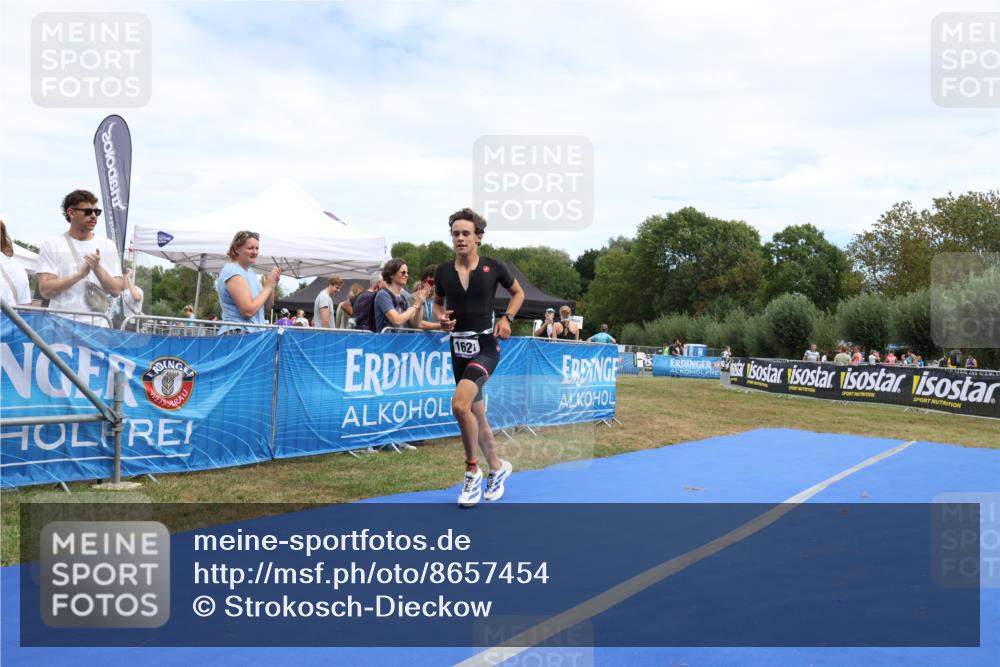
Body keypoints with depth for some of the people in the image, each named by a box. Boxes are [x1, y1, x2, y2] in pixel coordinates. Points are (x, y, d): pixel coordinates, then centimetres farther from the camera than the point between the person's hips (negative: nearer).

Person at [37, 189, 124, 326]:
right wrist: (80, 274, -15)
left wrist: (98, 269, -13)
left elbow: (116, 290, 2)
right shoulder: (51, 245, 4)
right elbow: (45, 290, -5)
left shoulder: (108, 245, 9)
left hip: (98, 325, 2)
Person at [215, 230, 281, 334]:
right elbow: (248, 311, -19)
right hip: (237, 333, -9)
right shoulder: (232, 272, -11)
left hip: (254, 333, 9)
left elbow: (267, 307, 16)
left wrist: (272, 285, 0)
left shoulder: (250, 272, 16)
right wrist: (268, 287, -11)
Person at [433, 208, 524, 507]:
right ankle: (497, 467, 34)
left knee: (459, 404, -26)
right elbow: (438, 303, 18)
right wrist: (441, 319, -3)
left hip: (485, 347, -5)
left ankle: (472, 471, -7)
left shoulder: (493, 267, -6)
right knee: (476, 415, 13)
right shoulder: (443, 272, 2)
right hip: (458, 348, 5)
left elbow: (518, 293, 11)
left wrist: (507, 317, -5)